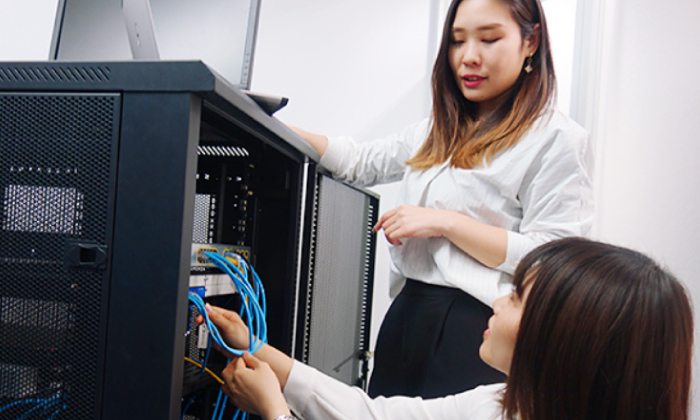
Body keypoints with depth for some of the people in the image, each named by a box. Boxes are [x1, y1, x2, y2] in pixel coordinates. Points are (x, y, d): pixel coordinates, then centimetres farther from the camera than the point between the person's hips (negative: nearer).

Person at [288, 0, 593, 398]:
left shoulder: (556, 139, -8)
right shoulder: (439, 131, 16)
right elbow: (361, 161, 20)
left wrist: (445, 222, -17)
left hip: (476, 327, -7)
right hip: (406, 315, 7)